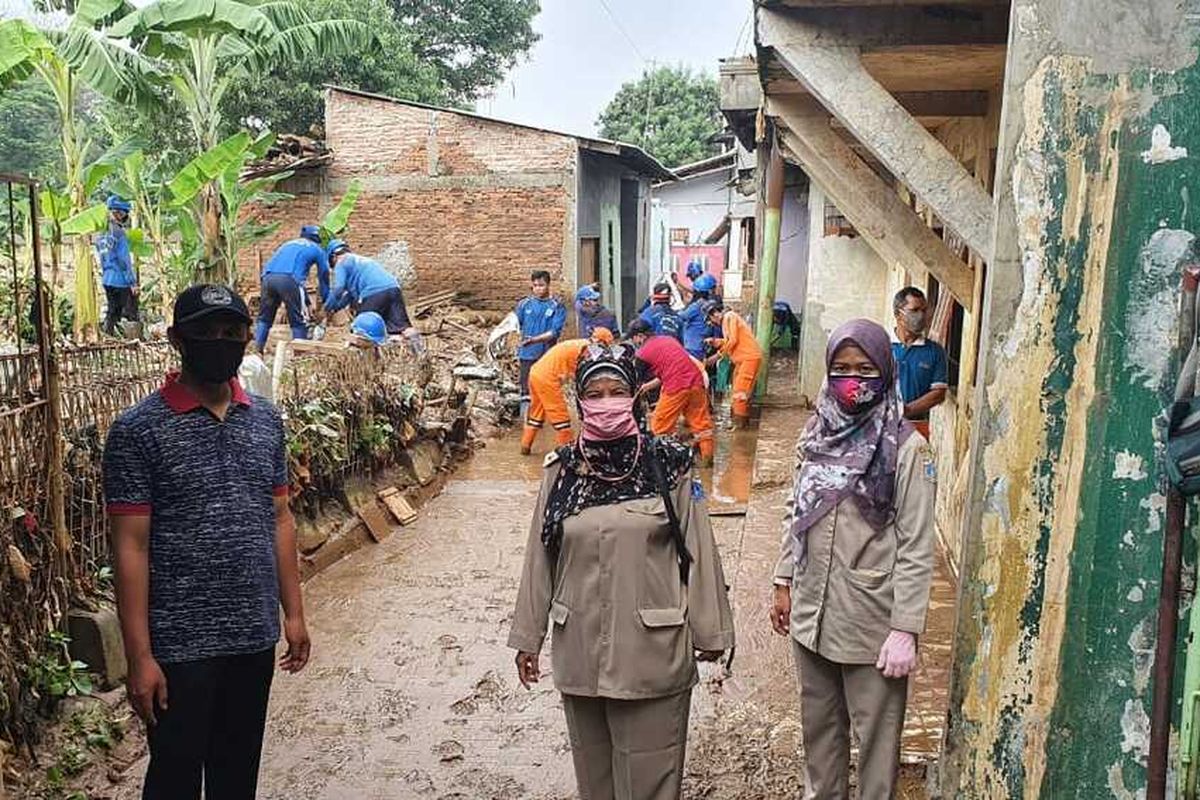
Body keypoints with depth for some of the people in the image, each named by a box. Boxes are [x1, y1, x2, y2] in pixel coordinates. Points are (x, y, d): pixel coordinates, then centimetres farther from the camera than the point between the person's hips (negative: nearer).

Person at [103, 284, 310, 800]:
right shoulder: (138, 430, -11)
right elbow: (130, 547, -12)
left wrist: (293, 612, 9)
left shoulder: (267, 421, 5)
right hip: (179, 643, -4)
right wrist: (140, 656, -13)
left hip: (256, 636, 5)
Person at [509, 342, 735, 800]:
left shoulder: (667, 464, -8)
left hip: (653, 652, -3)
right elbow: (539, 557, 4)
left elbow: (698, 550, -3)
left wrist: (710, 630, 1)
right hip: (580, 652, 3)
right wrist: (528, 637, 8)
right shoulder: (562, 469, -1)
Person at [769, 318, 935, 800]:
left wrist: (905, 630, -15)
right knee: (818, 721, 21)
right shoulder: (817, 433, 2)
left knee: (876, 731, 10)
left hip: (872, 620, -5)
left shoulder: (906, 448, -14)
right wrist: (784, 581, 11)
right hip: (812, 611, 5)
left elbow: (916, 547, -14)